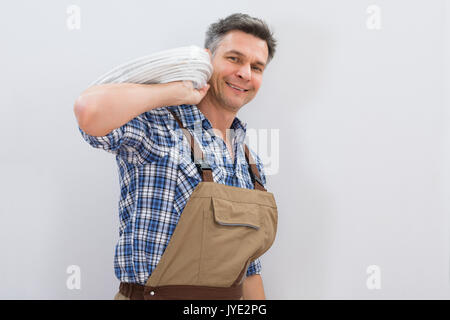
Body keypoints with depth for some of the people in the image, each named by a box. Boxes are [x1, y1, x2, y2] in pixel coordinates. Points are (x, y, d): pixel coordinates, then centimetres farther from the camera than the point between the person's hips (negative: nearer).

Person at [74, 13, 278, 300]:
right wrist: (179, 91, -21)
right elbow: (90, 110, -34)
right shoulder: (156, 126, -12)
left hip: (231, 296, 6)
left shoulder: (251, 164, 8)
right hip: (152, 294, -6)